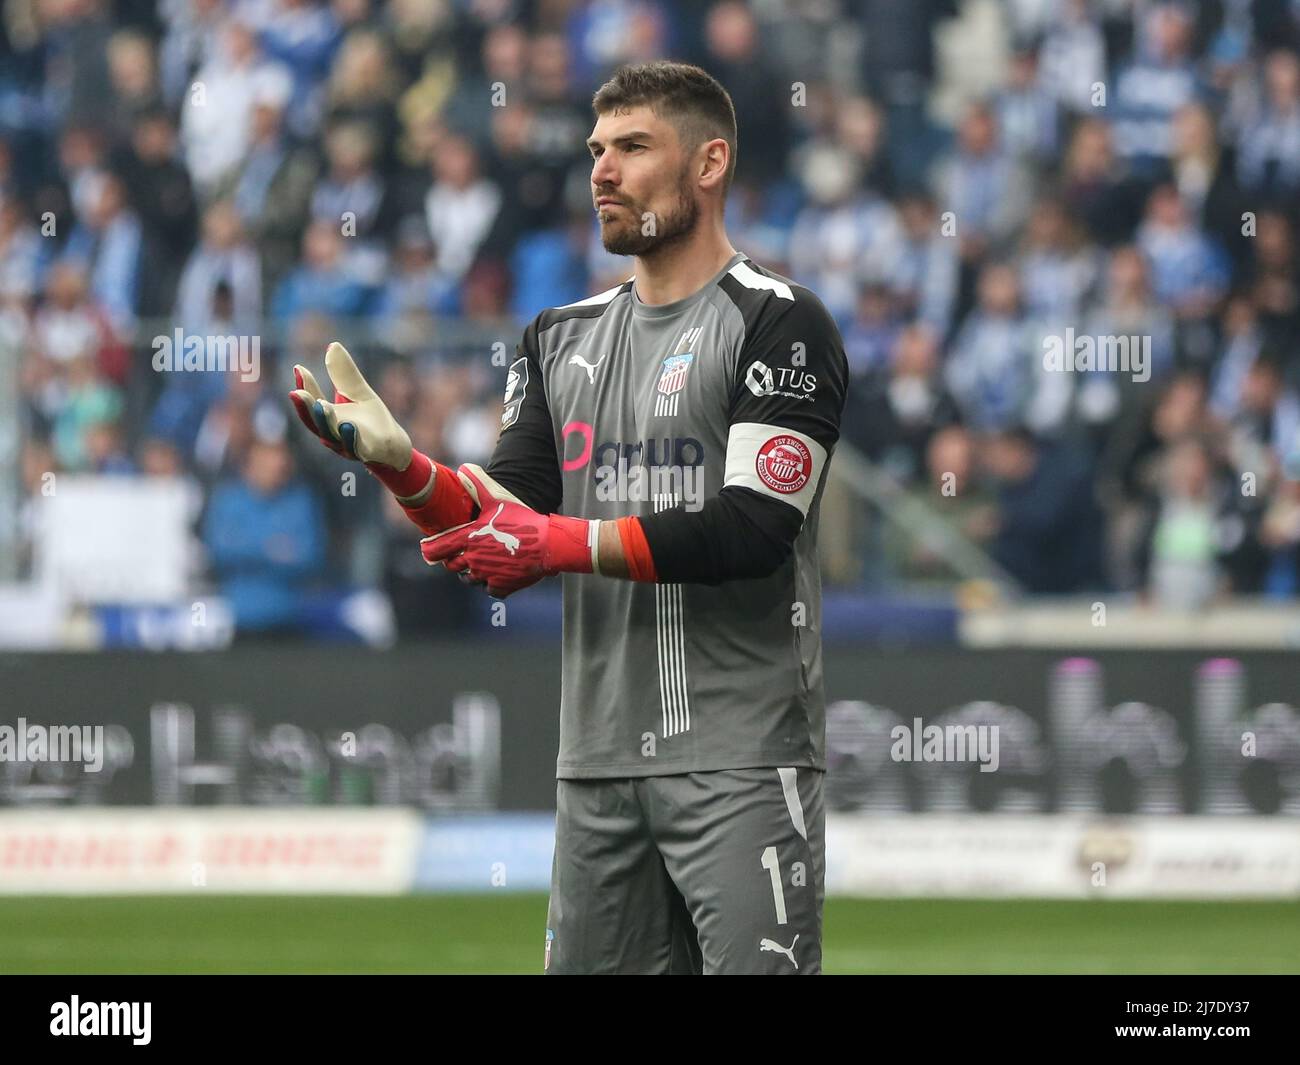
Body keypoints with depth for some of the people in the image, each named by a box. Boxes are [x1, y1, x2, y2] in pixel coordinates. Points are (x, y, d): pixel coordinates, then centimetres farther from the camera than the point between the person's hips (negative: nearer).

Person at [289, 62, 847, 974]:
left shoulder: (779, 325, -4)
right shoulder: (564, 339, 17)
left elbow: (753, 529, -16)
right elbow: (493, 531, 10)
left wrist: (566, 542, -17)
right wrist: (399, 465, -9)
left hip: (741, 759, -6)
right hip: (599, 759, 6)